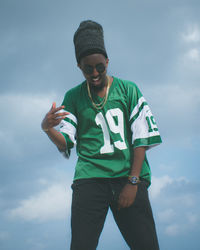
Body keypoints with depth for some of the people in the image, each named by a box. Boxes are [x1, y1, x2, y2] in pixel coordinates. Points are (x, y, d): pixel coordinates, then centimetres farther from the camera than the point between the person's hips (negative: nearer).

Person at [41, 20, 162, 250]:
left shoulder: (128, 90, 9)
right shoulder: (73, 97, 13)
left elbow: (141, 138, 4)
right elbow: (65, 144, 8)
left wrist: (133, 182, -6)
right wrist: (47, 127, -15)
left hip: (129, 177, 0)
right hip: (90, 177, 0)